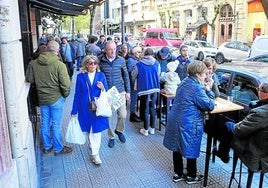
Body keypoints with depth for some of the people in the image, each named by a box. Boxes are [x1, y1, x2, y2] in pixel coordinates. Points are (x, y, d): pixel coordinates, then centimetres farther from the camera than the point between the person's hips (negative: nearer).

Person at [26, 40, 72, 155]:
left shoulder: (34, 63, -5)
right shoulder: (59, 64, -20)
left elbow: (30, 79, 4)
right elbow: (66, 84, -20)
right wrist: (65, 95, -2)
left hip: (42, 98, 5)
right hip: (56, 98, -5)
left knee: (44, 123, 17)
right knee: (56, 124, 7)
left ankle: (47, 146, 34)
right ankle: (58, 148, 22)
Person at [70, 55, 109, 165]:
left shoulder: (101, 75, 1)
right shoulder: (81, 76, -1)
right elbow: (77, 94, 1)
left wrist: (102, 88, -18)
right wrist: (74, 111, 1)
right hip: (85, 108, 0)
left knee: (96, 130, -2)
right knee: (89, 129, 13)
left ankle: (95, 154, 6)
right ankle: (94, 152, 36)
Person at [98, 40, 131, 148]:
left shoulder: (121, 60, -3)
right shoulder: (100, 60, -8)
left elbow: (125, 76, 6)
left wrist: (127, 91, 7)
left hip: (120, 92, 1)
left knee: (123, 115, 3)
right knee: (109, 116, 8)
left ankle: (119, 130, 34)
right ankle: (111, 137, 28)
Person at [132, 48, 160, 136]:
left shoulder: (139, 64, -9)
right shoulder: (156, 63, 0)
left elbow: (133, 76, 1)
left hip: (144, 89, -3)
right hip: (154, 88, 3)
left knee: (145, 110, 6)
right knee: (152, 108, 14)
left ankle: (145, 129, 14)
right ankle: (152, 128, 22)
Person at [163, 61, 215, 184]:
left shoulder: (184, 82, 7)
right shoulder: (197, 88, -20)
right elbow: (210, 106, -15)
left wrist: (204, 89, 9)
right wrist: (208, 90, -3)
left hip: (175, 120, 8)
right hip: (188, 125, -8)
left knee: (177, 148, 17)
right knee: (191, 150, 11)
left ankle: (178, 174, 32)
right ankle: (191, 177, 29)